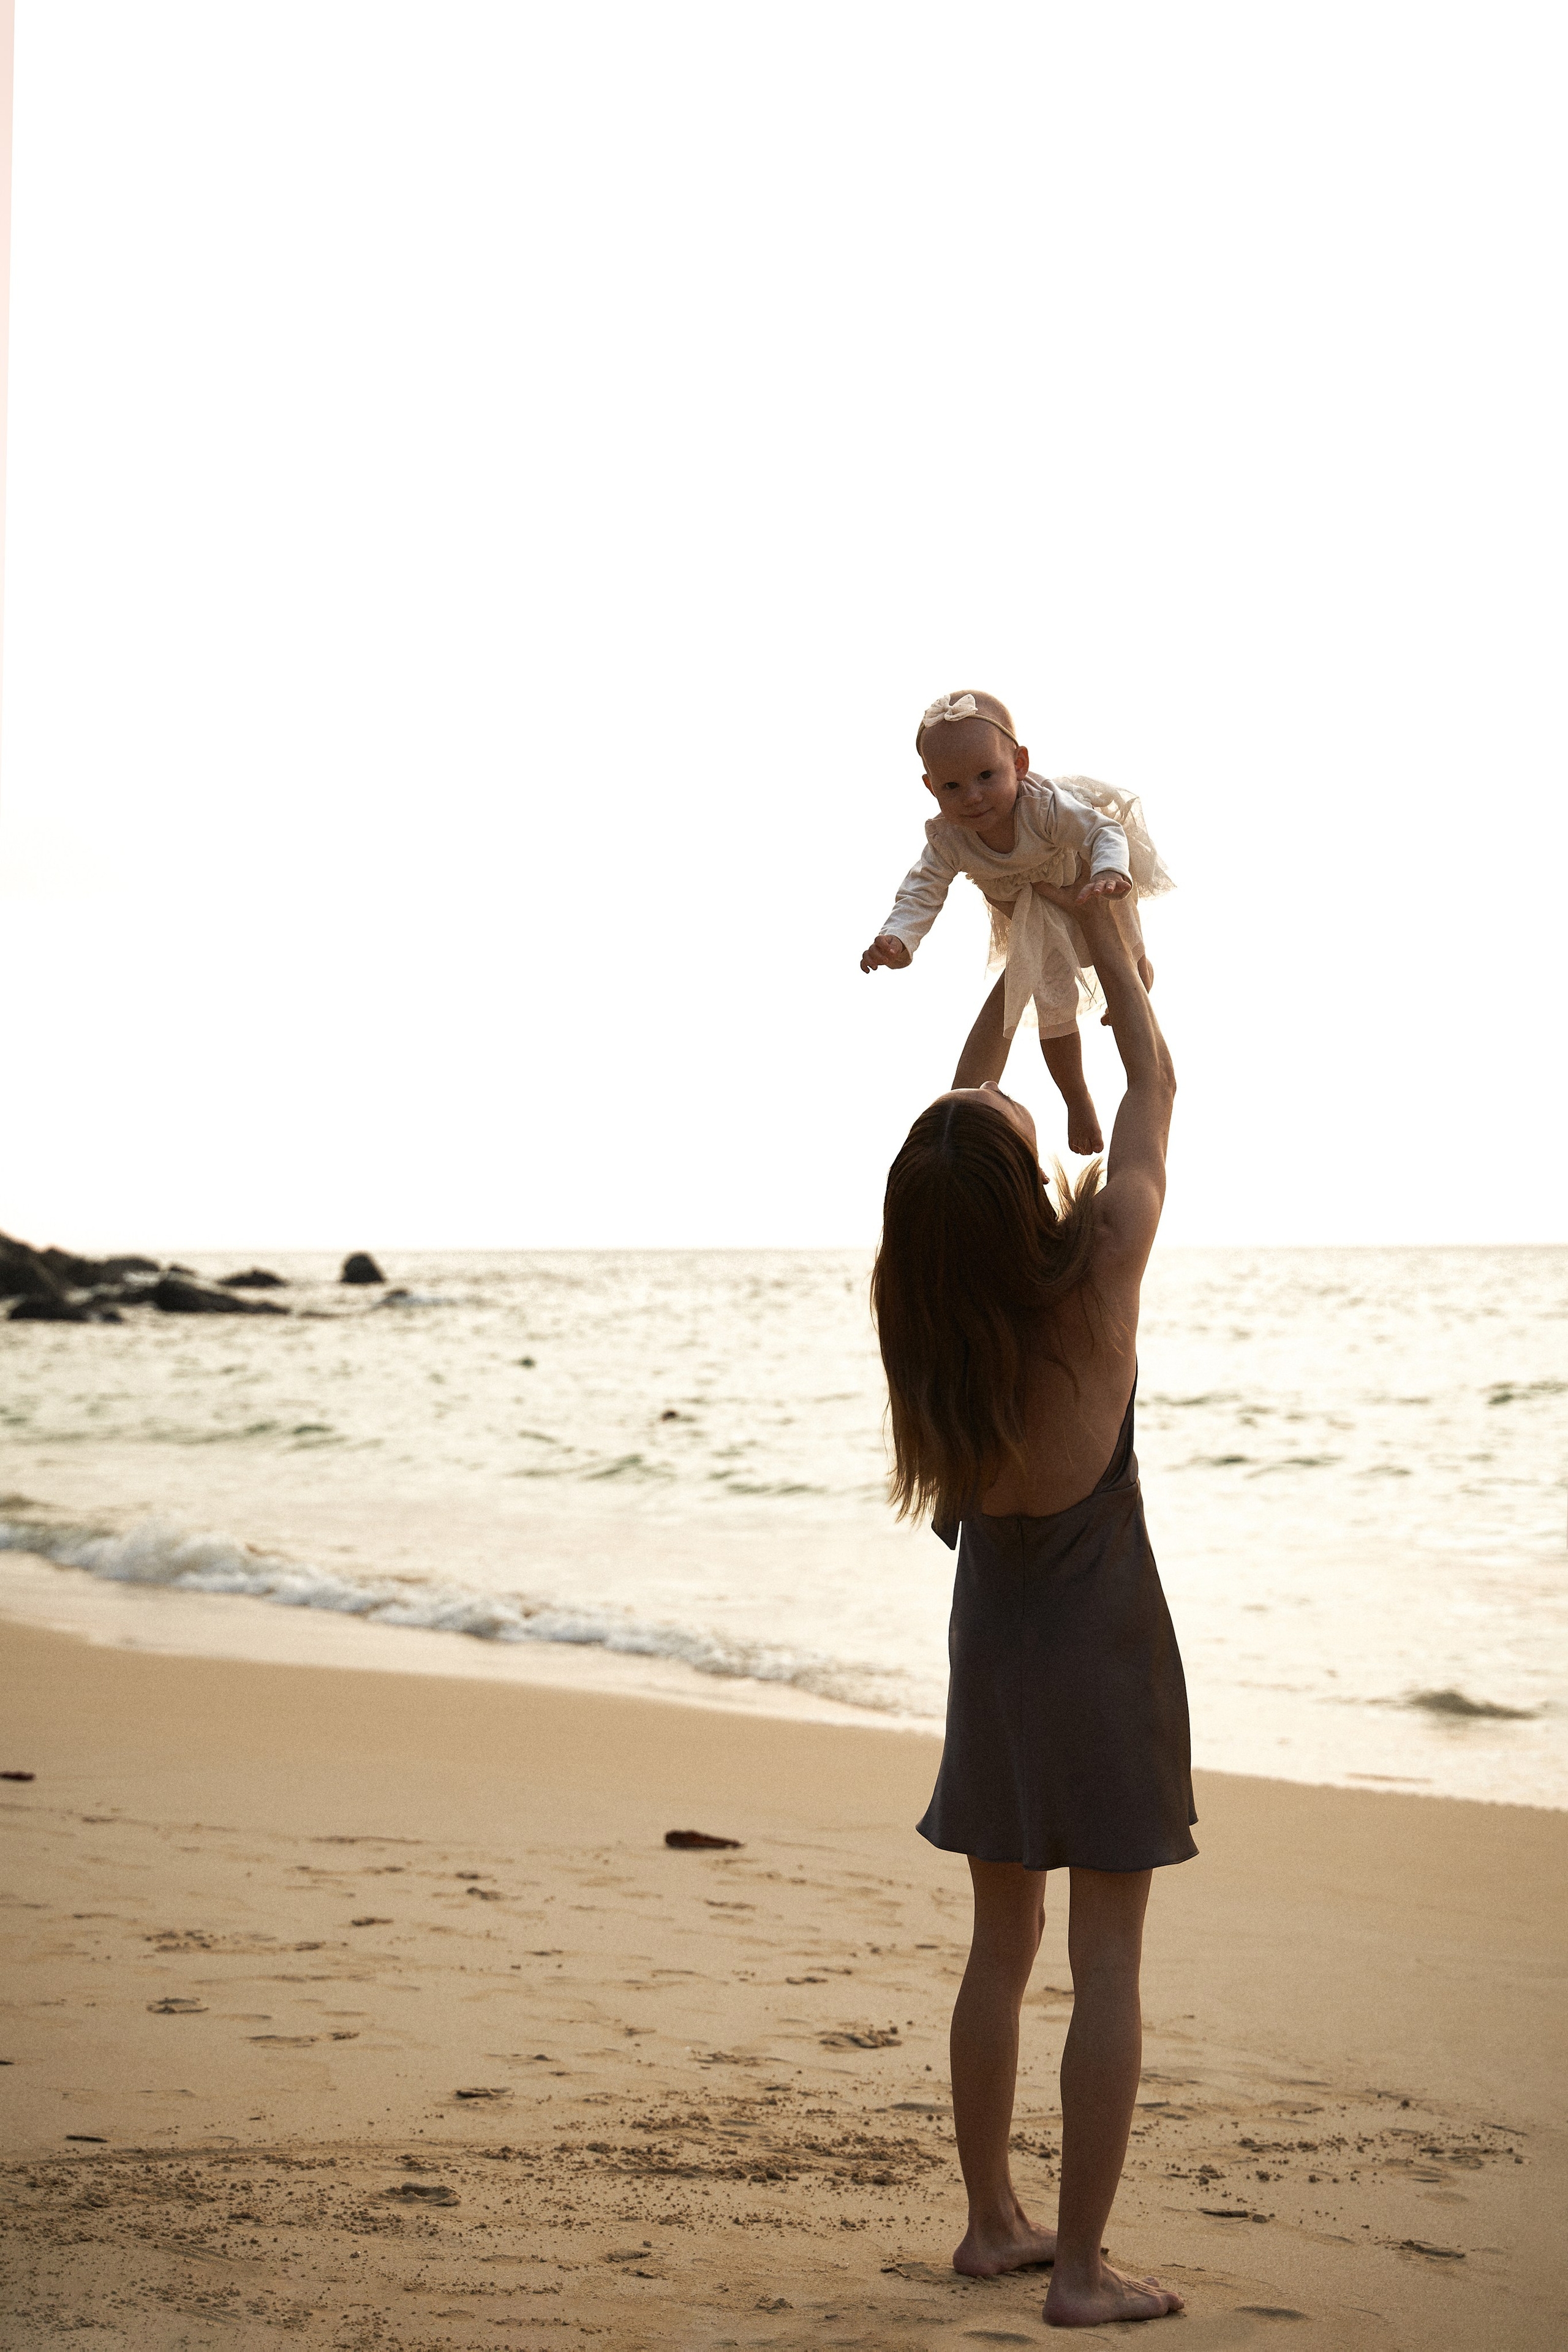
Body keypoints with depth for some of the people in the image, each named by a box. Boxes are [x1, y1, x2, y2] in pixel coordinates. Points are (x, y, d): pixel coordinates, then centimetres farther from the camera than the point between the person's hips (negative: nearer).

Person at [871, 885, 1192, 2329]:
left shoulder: (922, 1312, -9)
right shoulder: (1097, 1277, -19)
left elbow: (948, 1145, 10)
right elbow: (1154, 1086, -4)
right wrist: (1103, 923, 9)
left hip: (993, 1635, 5)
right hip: (1105, 1638, -5)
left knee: (1002, 1946, 16)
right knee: (1106, 1960, 1)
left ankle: (992, 2224, 24)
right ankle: (1080, 2268, 4)